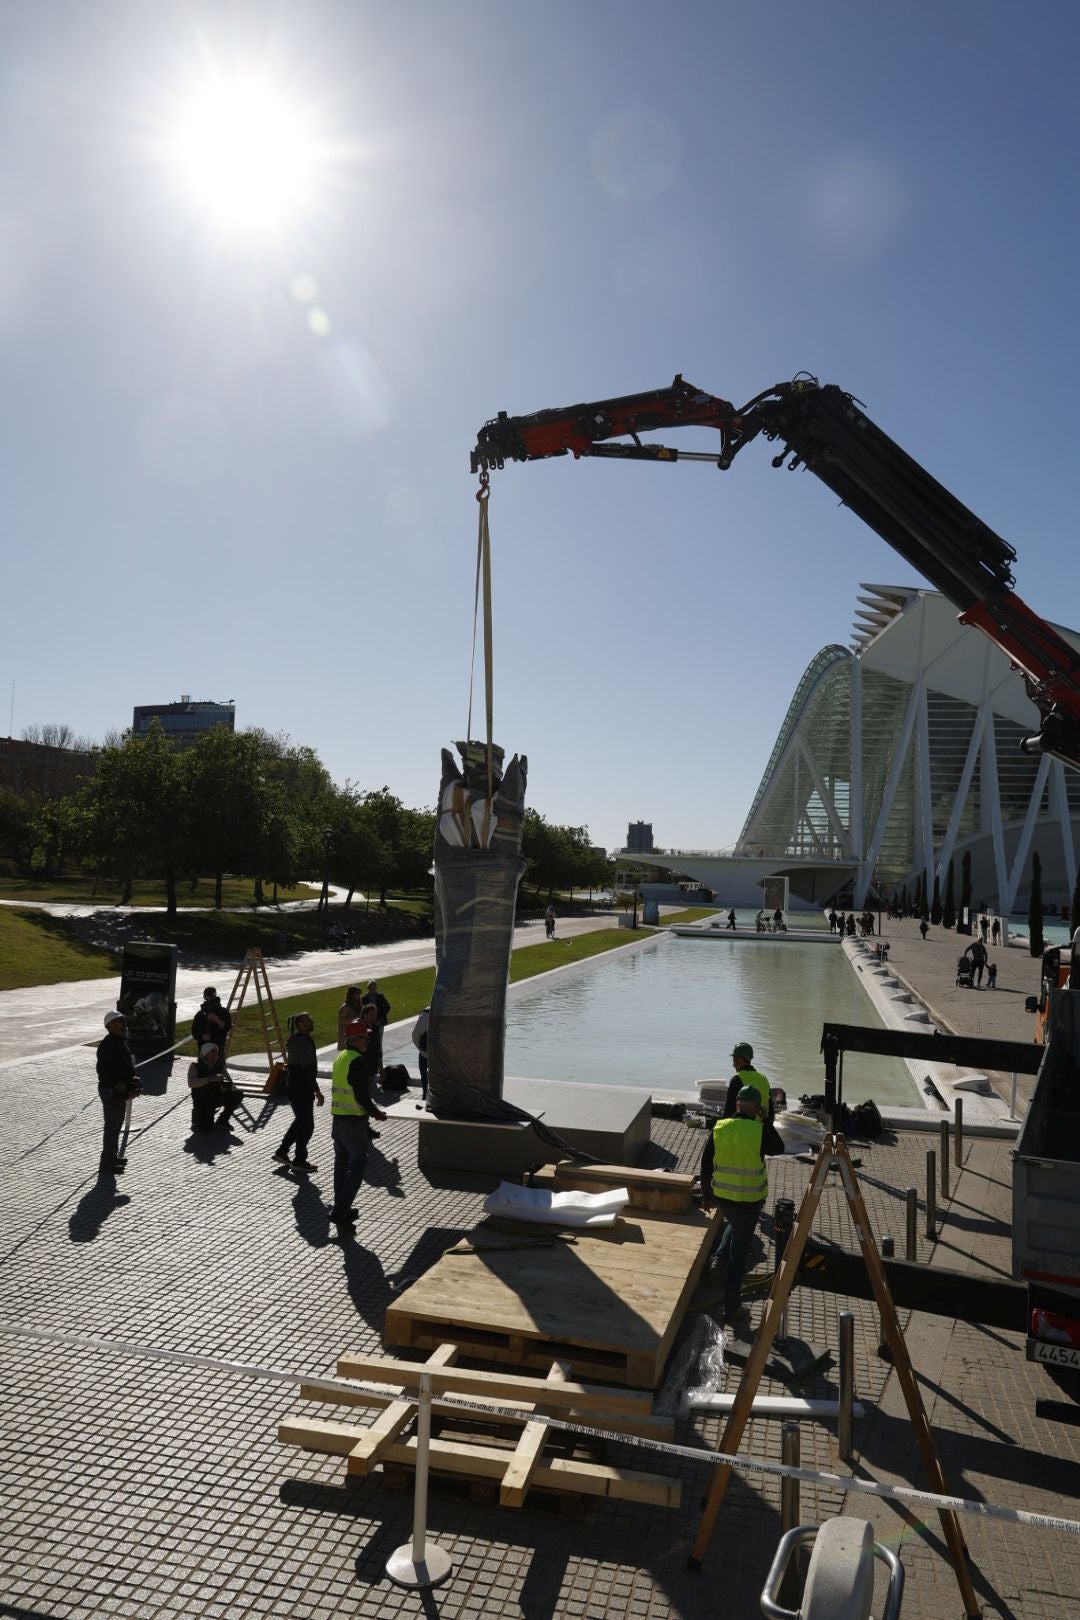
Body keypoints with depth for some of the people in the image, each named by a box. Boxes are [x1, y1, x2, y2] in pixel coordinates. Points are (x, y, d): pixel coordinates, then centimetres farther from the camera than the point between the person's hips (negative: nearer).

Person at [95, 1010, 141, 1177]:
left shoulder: (121, 1041, 12)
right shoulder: (107, 1044, -19)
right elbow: (102, 1069, -25)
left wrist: (133, 1077, 7)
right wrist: (117, 1084, -25)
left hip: (121, 1090, 10)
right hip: (111, 1091, -10)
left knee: (116, 1125, 20)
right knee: (111, 1126, -4)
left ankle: (113, 1157, 34)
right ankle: (106, 1165, 4)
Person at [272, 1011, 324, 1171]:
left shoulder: (297, 1040, 11)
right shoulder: (303, 1042, -22)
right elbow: (307, 1070, -25)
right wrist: (317, 1092, -22)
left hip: (296, 1088, 10)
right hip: (301, 1090, -10)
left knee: (300, 1121, 21)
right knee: (307, 1125, 1)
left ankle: (282, 1152, 29)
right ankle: (299, 1161, 13)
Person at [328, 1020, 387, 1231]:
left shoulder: (340, 1057, 9)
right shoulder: (357, 1061, -19)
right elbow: (362, 1096, -21)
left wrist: (370, 1111, 20)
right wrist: (377, 1114, -6)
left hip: (337, 1119, 9)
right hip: (354, 1122, -9)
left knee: (341, 1165, 17)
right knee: (357, 1167, -1)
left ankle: (340, 1209, 26)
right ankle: (340, 1212, -4)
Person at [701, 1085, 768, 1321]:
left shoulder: (719, 1128, -6)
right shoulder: (759, 1131, -16)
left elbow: (705, 1165, 0)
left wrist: (706, 1195, 12)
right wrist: (764, 1121, 4)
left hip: (722, 1196, 3)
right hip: (749, 1201, -3)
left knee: (734, 1224, 35)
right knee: (740, 1251, 10)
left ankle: (719, 1259, 19)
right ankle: (731, 1306, 16)